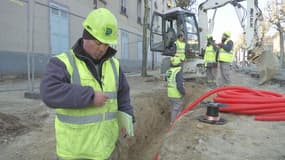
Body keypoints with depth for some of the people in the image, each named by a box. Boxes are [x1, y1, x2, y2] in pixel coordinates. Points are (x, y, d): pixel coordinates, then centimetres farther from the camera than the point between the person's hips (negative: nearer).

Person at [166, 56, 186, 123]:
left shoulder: (169, 71, 3)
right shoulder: (178, 72, -21)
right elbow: (180, 85, -27)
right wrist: (183, 92, -10)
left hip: (170, 95, 8)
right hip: (177, 96, -8)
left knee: (173, 110, 21)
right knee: (176, 110, 3)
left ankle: (172, 122, 32)